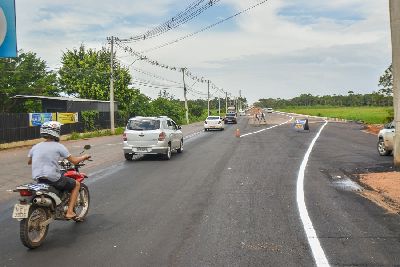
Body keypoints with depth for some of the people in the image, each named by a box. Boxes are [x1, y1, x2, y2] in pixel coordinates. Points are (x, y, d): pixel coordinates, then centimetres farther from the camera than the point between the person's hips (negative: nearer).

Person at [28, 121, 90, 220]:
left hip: (37, 179, 6)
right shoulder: (58, 146, -8)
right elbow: (74, 161, -7)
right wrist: (84, 157, 13)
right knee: (76, 184, 15)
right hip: (53, 178, -6)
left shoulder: (35, 147, 7)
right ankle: (69, 211, 5)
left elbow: (29, 162, 24)